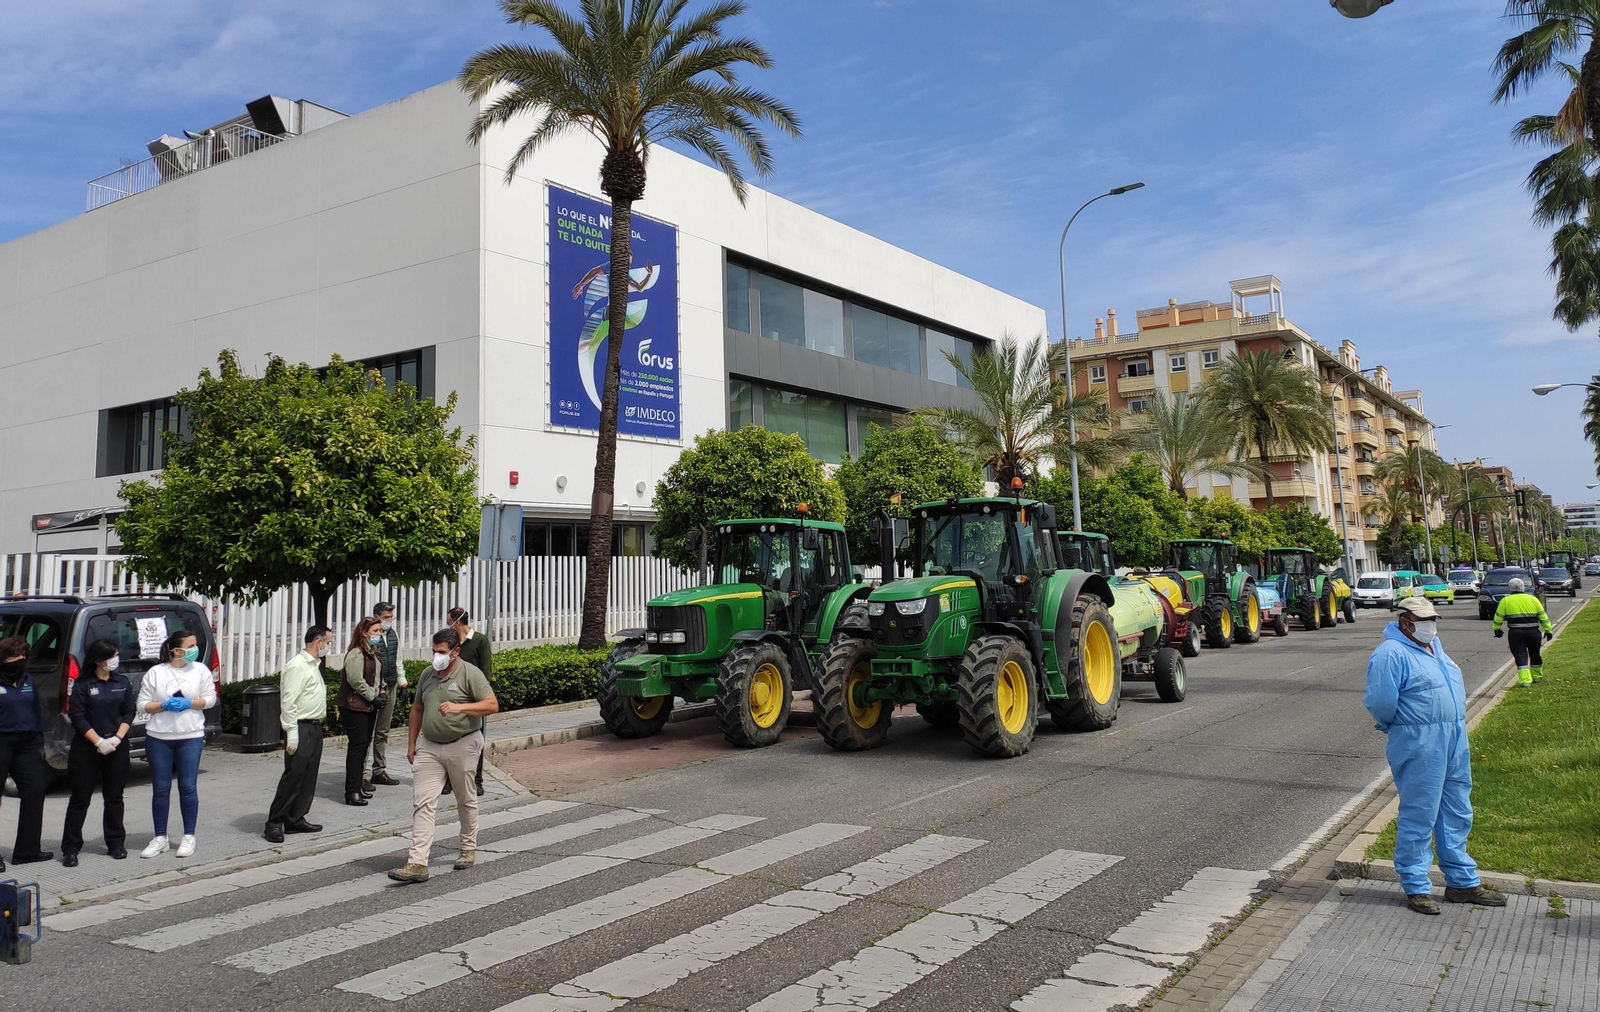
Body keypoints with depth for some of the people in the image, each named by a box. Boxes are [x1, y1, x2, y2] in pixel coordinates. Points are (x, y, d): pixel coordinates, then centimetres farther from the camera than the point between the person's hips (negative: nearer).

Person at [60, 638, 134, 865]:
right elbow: (77, 717, -7)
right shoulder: (82, 685, -3)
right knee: (80, 798, 1)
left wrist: (117, 738, -9)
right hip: (86, 747, -3)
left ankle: (116, 843, 17)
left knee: (114, 796, 9)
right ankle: (70, 848, 7)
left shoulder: (123, 682, 6)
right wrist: (98, 741, -15)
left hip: (116, 747, 3)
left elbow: (128, 713, 5)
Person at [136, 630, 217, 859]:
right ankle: (160, 838, 18)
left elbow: (210, 699, 2)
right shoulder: (155, 673, 0)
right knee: (160, 789, 7)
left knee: (188, 788, 3)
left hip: (191, 737, 0)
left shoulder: (200, 670, 2)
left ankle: (188, 837, 13)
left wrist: (188, 703, -13)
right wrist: (163, 705, -15)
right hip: (158, 738, 0)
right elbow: (142, 704, 1)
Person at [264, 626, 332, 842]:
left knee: (308, 778, 12)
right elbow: (288, 702, -19)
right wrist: (291, 733, -21)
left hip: (315, 727, 10)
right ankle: (274, 823, 0)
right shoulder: (297, 666, -15)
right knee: (293, 777, -7)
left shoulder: (314, 665, 17)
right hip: (301, 729, -10)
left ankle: (295, 820, 19)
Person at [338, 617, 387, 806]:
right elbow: (356, 681, -22)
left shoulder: (372, 653, 16)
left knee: (364, 745, 13)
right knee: (357, 746, -10)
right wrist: (373, 697, -16)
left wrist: (381, 690, 10)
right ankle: (352, 792, -7)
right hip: (355, 706, -10)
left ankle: (357, 785, 21)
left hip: (369, 706, 10)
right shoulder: (355, 654, -15)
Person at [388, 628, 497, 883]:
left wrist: (459, 708, -26)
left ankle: (468, 849, 31)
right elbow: (417, 709, 19)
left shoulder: (470, 673, -9)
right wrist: (411, 743, 15)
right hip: (428, 746, 5)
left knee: (466, 800, 11)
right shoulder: (427, 675, 9)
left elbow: (492, 704, -16)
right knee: (422, 802, -5)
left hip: (462, 745, -4)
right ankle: (417, 863, -7)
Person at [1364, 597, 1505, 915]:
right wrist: (1399, 726, -4)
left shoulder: (1434, 645, 13)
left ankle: (1462, 883, 28)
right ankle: (1416, 887, 10)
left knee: (1457, 815, 16)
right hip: (1419, 748, -9)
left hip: (1455, 742, 9)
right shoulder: (1391, 654, -16)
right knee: (1418, 817, 0)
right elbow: (1381, 703, -21)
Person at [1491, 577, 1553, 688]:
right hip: (1533, 632, 3)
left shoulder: (1505, 601, -1)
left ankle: (1525, 680, -11)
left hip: (1516, 633, -3)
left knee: (1520, 656, 0)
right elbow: (1543, 617, 9)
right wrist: (1548, 630, 15)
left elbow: (1498, 617, 2)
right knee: (1535, 654, 19)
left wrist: (1497, 629, 16)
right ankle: (1537, 676, 36)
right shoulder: (1533, 599, 6)